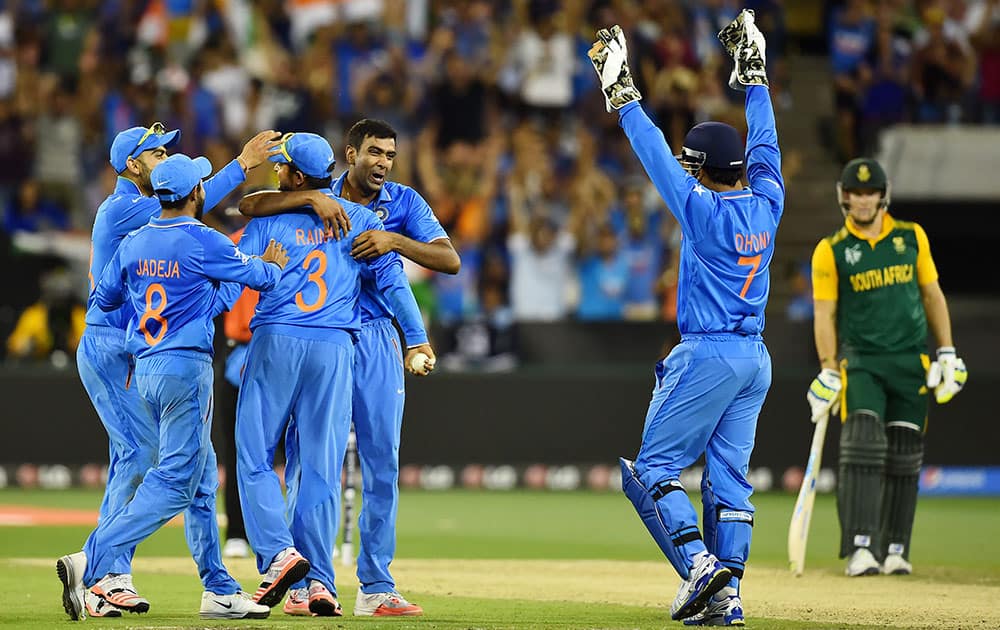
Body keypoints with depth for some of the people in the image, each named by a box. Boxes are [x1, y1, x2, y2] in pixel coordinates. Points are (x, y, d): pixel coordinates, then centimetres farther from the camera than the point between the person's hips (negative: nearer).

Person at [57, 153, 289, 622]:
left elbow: (103, 298, 15)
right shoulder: (204, 243, -10)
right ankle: (91, 562, -20)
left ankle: (219, 590, 14)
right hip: (186, 367, -8)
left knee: (201, 480, 13)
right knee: (175, 481, -8)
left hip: (145, 369, 8)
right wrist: (275, 264, 24)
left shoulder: (133, 244, 7)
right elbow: (258, 276, 2)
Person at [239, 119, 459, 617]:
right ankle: (305, 581, 6)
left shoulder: (404, 202, 4)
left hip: (375, 338, 1)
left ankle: (376, 588, 4)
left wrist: (394, 240, -20)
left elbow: (450, 260, -6)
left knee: (382, 462, -1)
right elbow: (248, 206, -12)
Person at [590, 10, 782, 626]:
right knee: (729, 476, 8)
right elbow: (765, 141, 17)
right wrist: (754, 74, 27)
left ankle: (699, 562, -20)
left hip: (706, 356, -7)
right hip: (756, 358, 7)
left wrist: (622, 93, -3)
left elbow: (655, 153, -10)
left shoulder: (703, 209, -13)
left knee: (655, 467, -2)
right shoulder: (766, 203, 3)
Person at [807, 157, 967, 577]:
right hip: (861, 362, -3)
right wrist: (828, 372, -11)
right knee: (862, 446, -17)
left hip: (912, 362, 3)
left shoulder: (912, 237, 8)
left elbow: (932, 295, 13)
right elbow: (824, 314, -2)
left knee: (904, 457, 4)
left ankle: (895, 549, 12)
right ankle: (860, 548, -21)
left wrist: (947, 353, 7)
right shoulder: (831, 251, 0)